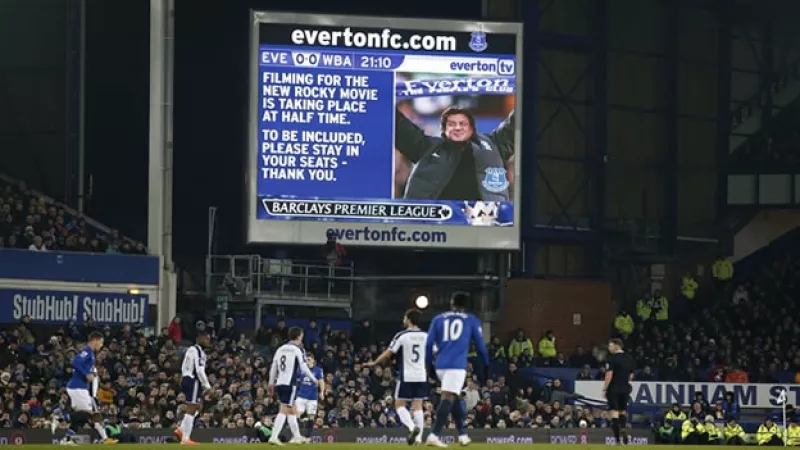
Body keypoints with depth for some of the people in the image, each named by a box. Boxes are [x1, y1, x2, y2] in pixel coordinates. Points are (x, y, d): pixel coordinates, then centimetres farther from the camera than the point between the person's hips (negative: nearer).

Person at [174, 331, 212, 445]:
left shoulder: (191, 349, 17)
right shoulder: (199, 351, -13)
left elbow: (184, 368, 21)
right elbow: (199, 370, -20)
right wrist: (207, 385, -13)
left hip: (185, 379, 10)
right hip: (193, 381, -10)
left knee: (197, 407, 19)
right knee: (191, 409, -7)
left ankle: (181, 430, 9)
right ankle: (185, 439, -8)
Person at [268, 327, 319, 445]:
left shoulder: (281, 349, 13)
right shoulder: (298, 350, -6)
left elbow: (273, 366, 14)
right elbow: (304, 368, -8)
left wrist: (271, 382, 23)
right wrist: (314, 380, 6)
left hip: (279, 383, 7)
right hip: (289, 384, -7)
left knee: (292, 410, 18)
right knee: (284, 410, -9)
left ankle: (297, 436, 27)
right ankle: (274, 437, -18)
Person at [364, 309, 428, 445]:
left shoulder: (402, 336, -8)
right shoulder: (425, 336, 4)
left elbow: (388, 353, -5)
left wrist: (374, 363, 8)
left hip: (406, 376, -4)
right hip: (421, 376, 4)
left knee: (399, 404, 5)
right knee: (417, 406, 6)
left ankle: (412, 427, -20)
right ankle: (418, 437, -1)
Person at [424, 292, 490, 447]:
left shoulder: (438, 319, 15)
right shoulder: (472, 320, 10)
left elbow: (429, 343, 9)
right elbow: (480, 344, 9)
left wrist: (430, 364, 15)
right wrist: (486, 365, 18)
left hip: (440, 366, 4)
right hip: (457, 365, -4)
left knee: (453, 398, 20)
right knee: (448, 398, -12)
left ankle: (462, 434, 23)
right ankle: (434, 435, -25)